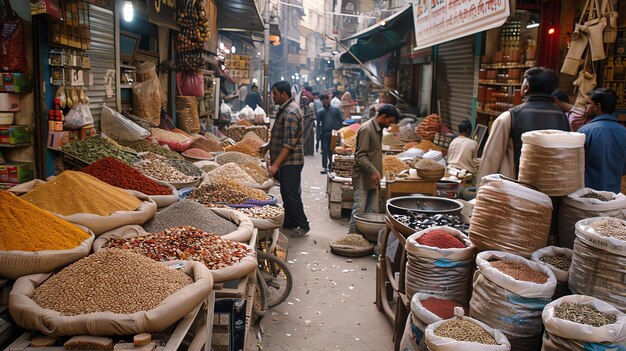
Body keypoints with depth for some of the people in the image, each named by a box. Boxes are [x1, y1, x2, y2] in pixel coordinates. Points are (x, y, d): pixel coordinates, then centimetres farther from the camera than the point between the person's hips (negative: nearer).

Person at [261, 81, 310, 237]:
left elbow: (289, 143, -26)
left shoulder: (291, 112, -20)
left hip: (291, 162, -10)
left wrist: (276, 165, -28)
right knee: (287, 193, 16)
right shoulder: (285, 109, 13)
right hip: (286, 162, 10)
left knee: (291, 195, -3)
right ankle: (289, 223, 26)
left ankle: (303, 226, 9)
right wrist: (267, 147, 23)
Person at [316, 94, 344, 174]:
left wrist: (338, 130, -6)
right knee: (325, 150, -1)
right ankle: (324, 167, 1)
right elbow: (318, 124, 8)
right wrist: (318, 135, 0)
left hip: (334, 133, 0)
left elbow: (340, 121, 7)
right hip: (325, 133, 0)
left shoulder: (336, 110, 8)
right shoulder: (320, 112, 9)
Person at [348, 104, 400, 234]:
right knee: (359, 210, -6)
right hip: (363, 178, -9)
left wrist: (377, 173, 19)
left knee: (371, 211, 9)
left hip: (372, 178, 9)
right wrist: (373, 171, -30)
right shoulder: (366, 129, -15)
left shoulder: (378, 129, 14)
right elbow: (360, 156, -21)